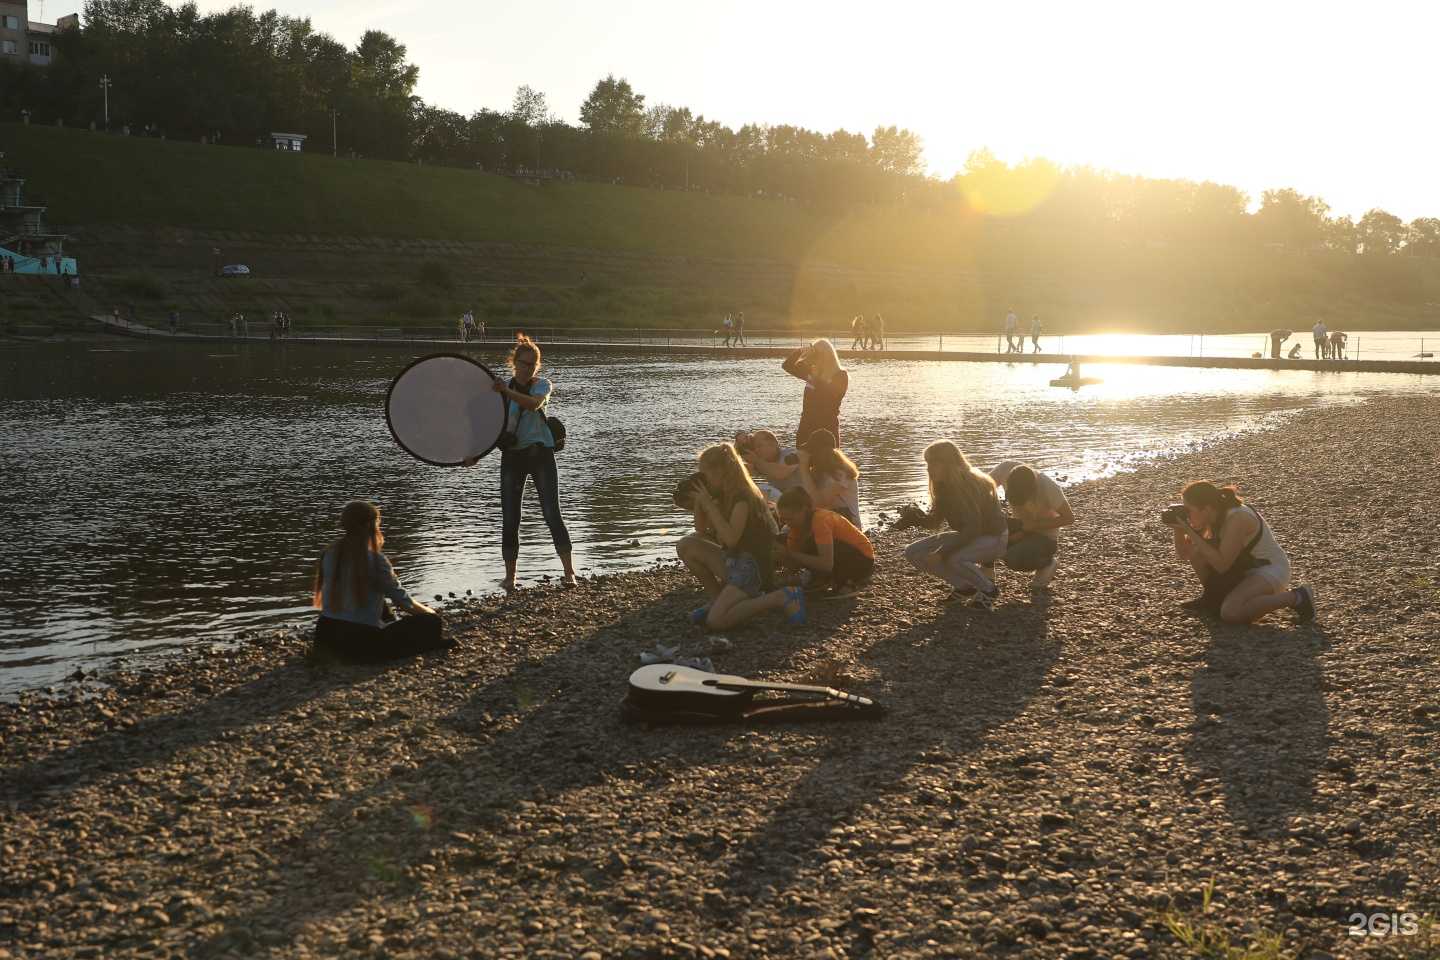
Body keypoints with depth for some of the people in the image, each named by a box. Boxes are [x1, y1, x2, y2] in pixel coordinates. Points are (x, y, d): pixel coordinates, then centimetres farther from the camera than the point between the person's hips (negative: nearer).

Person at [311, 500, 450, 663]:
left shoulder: (329, 554, 4)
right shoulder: (375, 560, -13)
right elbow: (402, 600, -4)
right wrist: (430, 612, 14)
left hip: (325, 639, 7)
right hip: (363, 646, -7)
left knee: (382, 611, 34)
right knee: (431, 622, 5)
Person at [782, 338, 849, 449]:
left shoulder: (840, 375, -6)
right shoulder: (811, 371, 9)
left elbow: (831, 396, -21)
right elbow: (787, 366, 11)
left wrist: (816, 378, -19)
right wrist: (800, 352, -3)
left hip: (827, 428, -5)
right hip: (807, 426, 5)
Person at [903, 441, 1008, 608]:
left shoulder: (972, 484, -26)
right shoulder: (943, 486, -2)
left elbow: (972, 528, -32)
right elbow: (934, 521, 2)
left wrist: (941, 553, -35)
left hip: (993, 537, -8)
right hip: (966, 536, 8)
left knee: (954, 558, -39)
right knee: (913, 553, -6)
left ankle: (989, 589, -10)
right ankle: (964, 586, 6)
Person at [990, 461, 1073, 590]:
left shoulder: (1049, 488, -31)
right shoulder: (1006, 469, -23)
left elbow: (1069, 518, -20)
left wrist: (1030, 527, -24)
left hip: (1045, 535, -5)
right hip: (1022, 526, 5)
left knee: (1014, 559, -32)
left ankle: (1046, 564, 0)